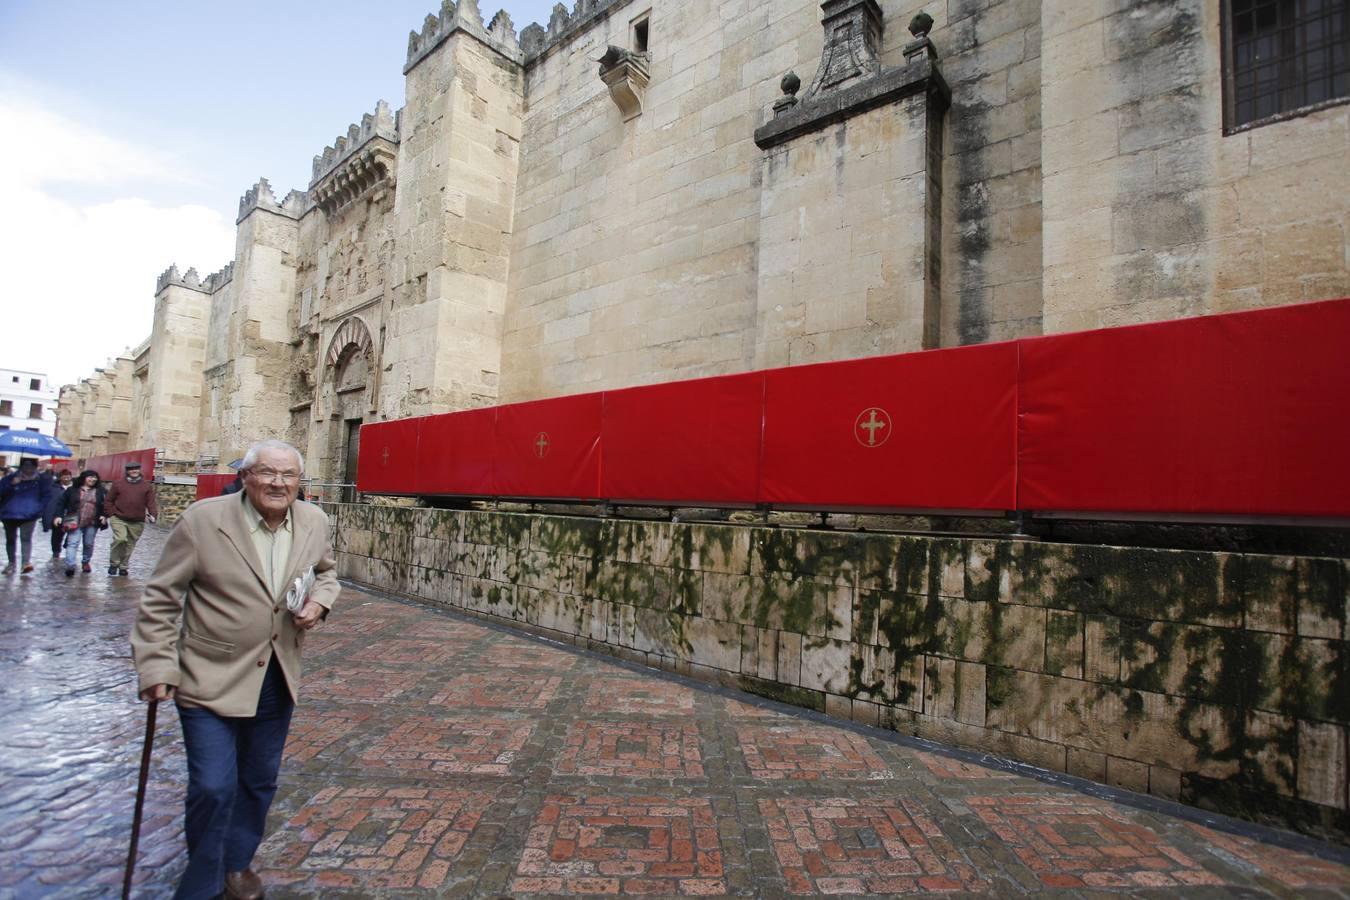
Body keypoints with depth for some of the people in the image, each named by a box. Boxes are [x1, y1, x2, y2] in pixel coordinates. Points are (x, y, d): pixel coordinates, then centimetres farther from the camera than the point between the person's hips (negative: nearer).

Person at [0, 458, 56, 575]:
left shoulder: (41, 479, 0)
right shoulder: (11, 477, 3)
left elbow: (47, 495, 6)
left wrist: (39, 508, -6)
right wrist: (11, 484, -20)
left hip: (29, 515, -3)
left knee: (26, 537, -15)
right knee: (10, 539, 12)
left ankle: (27, 562, -21)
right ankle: (11, 562, 23)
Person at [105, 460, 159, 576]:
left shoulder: (147, 486, 4)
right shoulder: (118, 484, 4)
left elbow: (151, 502, -2)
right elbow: (109, 500, 9)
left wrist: (153, 514, -17)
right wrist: (111, 514, -1)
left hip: (137, 522, 2)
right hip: (119, 519, -1)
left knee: (129, 545, 10)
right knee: (120, 539, -20)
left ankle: (123, 566, 26)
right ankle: (114, 563, 0)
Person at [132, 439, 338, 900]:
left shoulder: (314, 522, -4)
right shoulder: (202, 520, -15)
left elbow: (326, 570, 15)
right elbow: (160, 599, -8)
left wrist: (320, 599, -6)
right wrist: (158, 667, -12)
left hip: (277, 680, 4)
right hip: (210, 680, -4)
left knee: (259, 782, 19)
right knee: (213, 787, -2)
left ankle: (237, 862, 44)